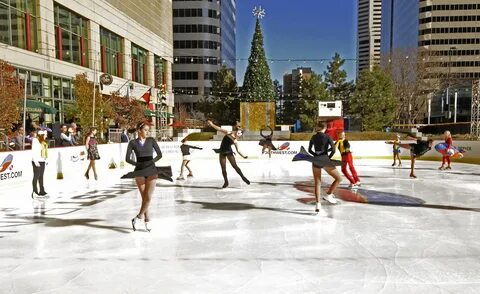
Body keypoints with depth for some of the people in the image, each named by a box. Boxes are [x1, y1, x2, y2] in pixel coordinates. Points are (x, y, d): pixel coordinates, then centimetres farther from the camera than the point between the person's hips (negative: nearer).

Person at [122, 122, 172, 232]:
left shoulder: (151, 140, 4)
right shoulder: (133, 143, 2)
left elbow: (159, 154, 7)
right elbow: (127, 159, 1)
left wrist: (151, 162, 0)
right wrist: (139, 164, -2)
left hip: (152, 171, 0)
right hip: (140, 172, 0)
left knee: (148, 198, -9)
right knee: (144, 198, 2)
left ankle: (137, 218, 8)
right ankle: (147, 222, 13)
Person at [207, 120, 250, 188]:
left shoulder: (235, 142, -2)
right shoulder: (228, 133, -5)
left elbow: (238, 150, 2)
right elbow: (219, 129, -2)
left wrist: (243, 156, -9)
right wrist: (211, 124, -4)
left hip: (229, 152, -1)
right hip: (222, 152, 1)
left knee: (235, 166, -9)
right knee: (223, 168, 1)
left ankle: (243, 177, 4)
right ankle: (226, 182, 12)